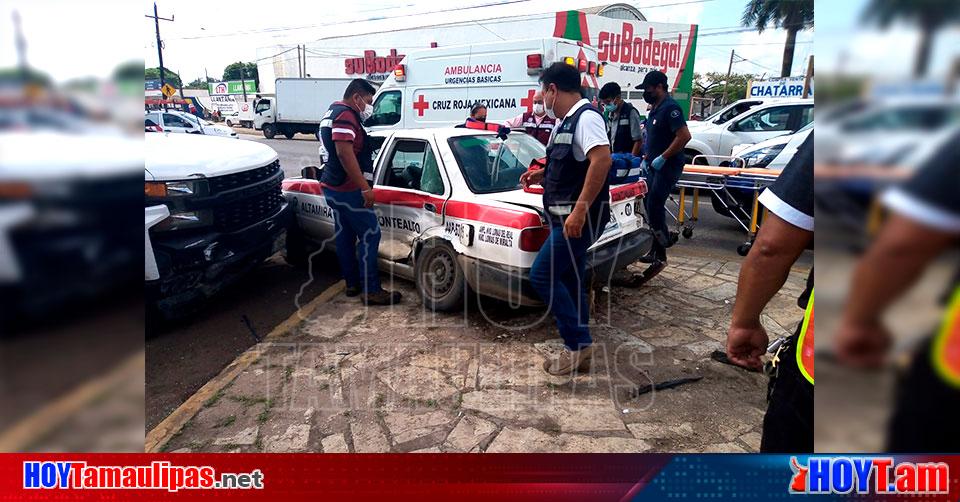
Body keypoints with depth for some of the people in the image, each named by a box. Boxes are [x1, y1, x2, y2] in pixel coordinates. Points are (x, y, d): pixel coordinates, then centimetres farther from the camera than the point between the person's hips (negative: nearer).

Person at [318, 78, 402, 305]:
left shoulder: (333, 112, 18)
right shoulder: (346, 115, -17)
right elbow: (345, 153, -27)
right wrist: (365, 188, -26)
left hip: (333, 187, 11)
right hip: (348, 189, -11)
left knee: (344, 236, 15)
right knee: (370, 235, -7)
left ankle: (352, 283, 24)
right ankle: (371, 291, -5)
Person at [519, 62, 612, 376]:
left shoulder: (586, 116, -14)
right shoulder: (567, 122, 17)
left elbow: (601, 160, -28)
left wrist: (579, 211, -31)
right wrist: (542, 175, 16)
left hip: (579, 218, -10)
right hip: (568, 218, 10)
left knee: (542, 275, -11)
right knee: (569, 282, 13)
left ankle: (578, 343, -1)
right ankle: (579, 351, 22)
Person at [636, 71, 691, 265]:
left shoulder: (670, 107, -14)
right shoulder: (654, 109, 15)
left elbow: (684, 136, -23)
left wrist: (662, 157, -20)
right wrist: (646, 158, 15)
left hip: (667, 166, -10)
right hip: (654, 167, 10)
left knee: (654, 206, -12)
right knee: (651, 205, 9)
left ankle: (662, 246, 1)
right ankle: (657, 251, 17)